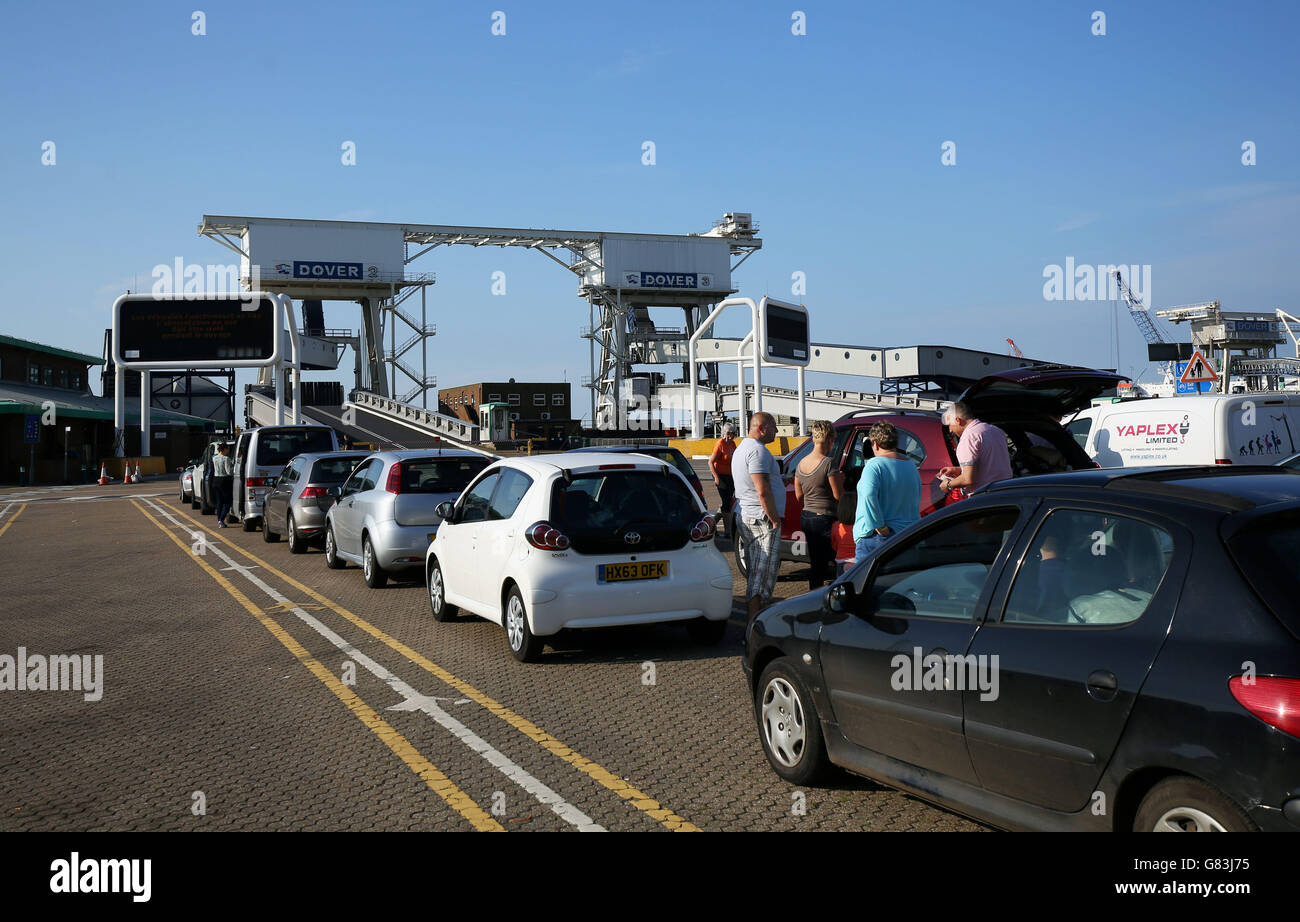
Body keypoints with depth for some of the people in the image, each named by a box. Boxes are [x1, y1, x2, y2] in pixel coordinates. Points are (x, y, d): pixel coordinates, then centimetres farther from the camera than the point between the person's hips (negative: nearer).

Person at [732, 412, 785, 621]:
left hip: (745, 516, 10)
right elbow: (763, 491, -23)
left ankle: (753, 618, 22)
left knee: (754, 571, 15)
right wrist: (775, 519, -17)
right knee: (763, 572, -8)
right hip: (761, 519, -10)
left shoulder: (742, 448, 19)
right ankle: (755, 621, -9)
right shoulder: (757, 450, -16)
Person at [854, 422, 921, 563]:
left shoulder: (874, 465, -9)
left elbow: (869, 496, -24)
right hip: (908, 534, 7)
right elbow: (916, 502, 20)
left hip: (876, 536, -7)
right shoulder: (911, 465, 14)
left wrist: (880, 527, -19)